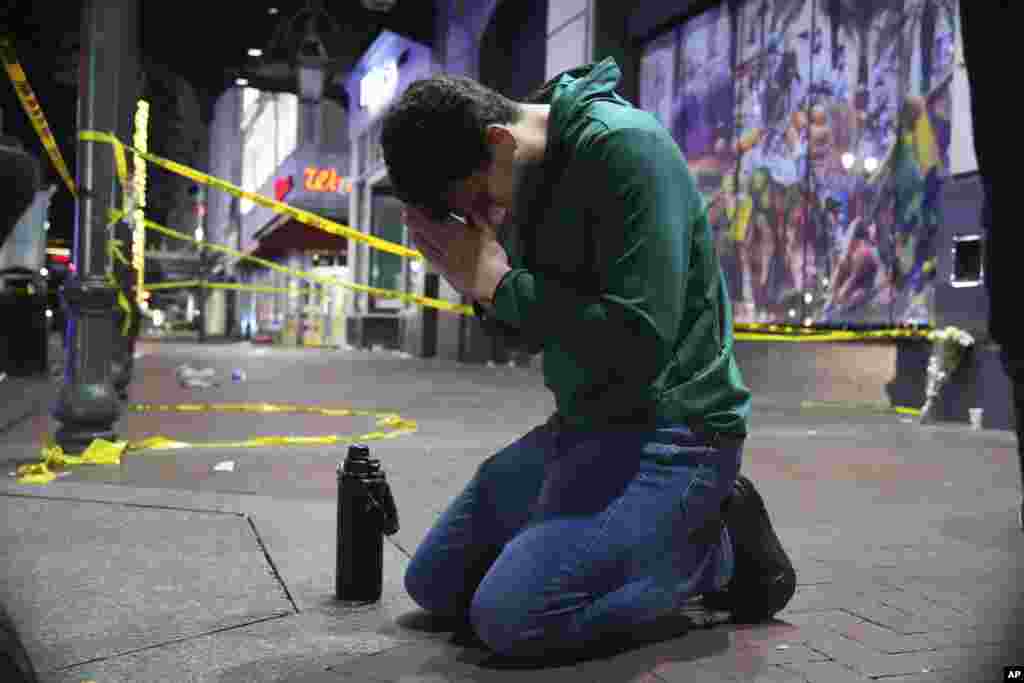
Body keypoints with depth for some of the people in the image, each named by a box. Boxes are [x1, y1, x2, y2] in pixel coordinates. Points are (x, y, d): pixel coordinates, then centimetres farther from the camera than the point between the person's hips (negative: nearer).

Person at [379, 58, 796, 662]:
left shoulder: (623, 146, -20)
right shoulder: (524, 180, 6)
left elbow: (640, 340, -26)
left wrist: (500, 283, -19)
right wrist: (475, 282, -6)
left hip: (670, 430, -9)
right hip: (580, 424, 9)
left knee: (510, 617, -23)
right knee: (434, 583, 11)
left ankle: (718, 548, 0)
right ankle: (654, 541, 16)